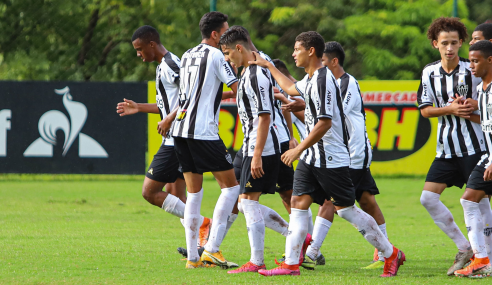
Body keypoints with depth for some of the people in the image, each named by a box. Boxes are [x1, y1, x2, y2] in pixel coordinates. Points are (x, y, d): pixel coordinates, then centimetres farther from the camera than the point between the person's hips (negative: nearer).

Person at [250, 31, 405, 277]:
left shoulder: (324, 80, -19)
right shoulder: (310, 79, 13)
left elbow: (324, 123, -24)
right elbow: (291, 88, 38)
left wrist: (298, 150, -20)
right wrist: (267, 65, 41)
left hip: (332, 158, -10)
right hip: (311, 158, 10)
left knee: (346, 209, -4)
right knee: (298, 204, 1)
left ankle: (391, 254, 8)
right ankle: (291, 263, -1)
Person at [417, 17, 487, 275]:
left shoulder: (473, 70, -6)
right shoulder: (429, 73, 5)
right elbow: (425, 109, 5)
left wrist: (475, 105, -17)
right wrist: (450, 109, -11)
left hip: (474, 145, -5)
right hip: (446, 148, 5)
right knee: (428, 198, -2)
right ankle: (464, 250, 7)